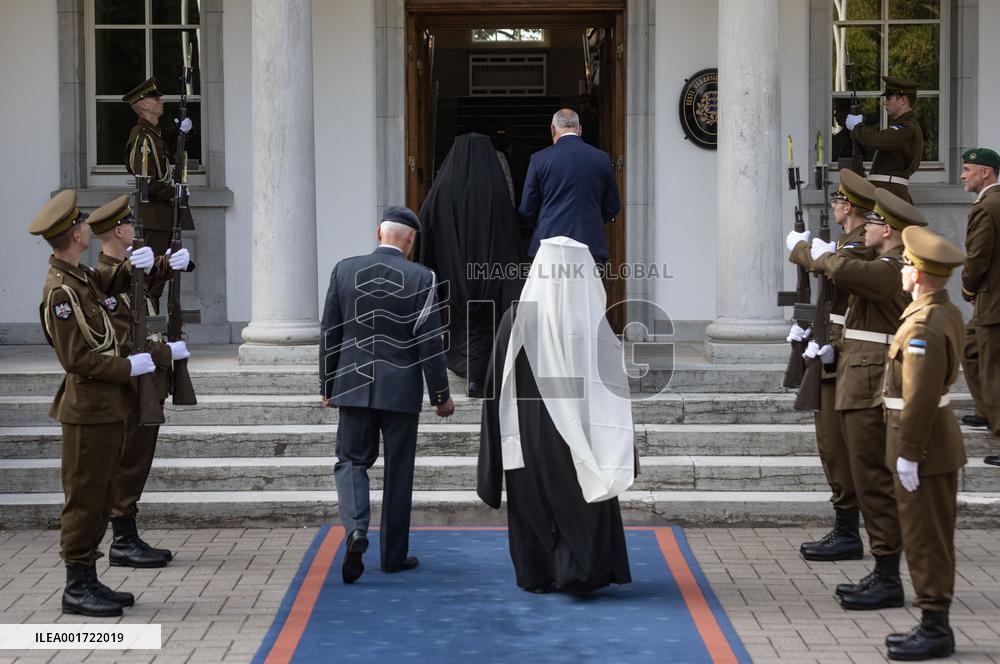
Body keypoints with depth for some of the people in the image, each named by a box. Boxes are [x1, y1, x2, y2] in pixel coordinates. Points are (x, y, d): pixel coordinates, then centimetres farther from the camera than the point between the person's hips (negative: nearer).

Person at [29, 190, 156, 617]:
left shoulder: (82, 277, 10)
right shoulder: (60, 290, -19)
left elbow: (101, 297, 34)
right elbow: (77, 359, -21)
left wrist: (129, 269, 17)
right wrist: (129, 367, -16)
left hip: (108, 408, 10)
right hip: (88, 409, -10)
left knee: (100, 499, 14)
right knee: (85, 498, -3)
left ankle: (88, 582, 22)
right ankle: (77, 589, 4)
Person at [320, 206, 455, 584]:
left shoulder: (344, 271, -1)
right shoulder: (421, 279, -8)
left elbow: (329, 335, 3)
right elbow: (430, 343, -8)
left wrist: (327, 385, 13)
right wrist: (441, 395, 1)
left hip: (354, 386, 1)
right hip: (401, 389, -1)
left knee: (351, 460, 10)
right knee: (398, 471, 9)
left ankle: (355, 529, -15)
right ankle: (394, 555, 16)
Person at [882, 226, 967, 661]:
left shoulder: (925, 327, -23)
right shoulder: (947, 312, 8)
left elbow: (920, 397, -25)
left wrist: (908, 454, -21)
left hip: (922, 447, -10)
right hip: (941, 445, 10)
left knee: (924, 539, -2)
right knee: (933, 537, 15)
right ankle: (934, 624, 23)